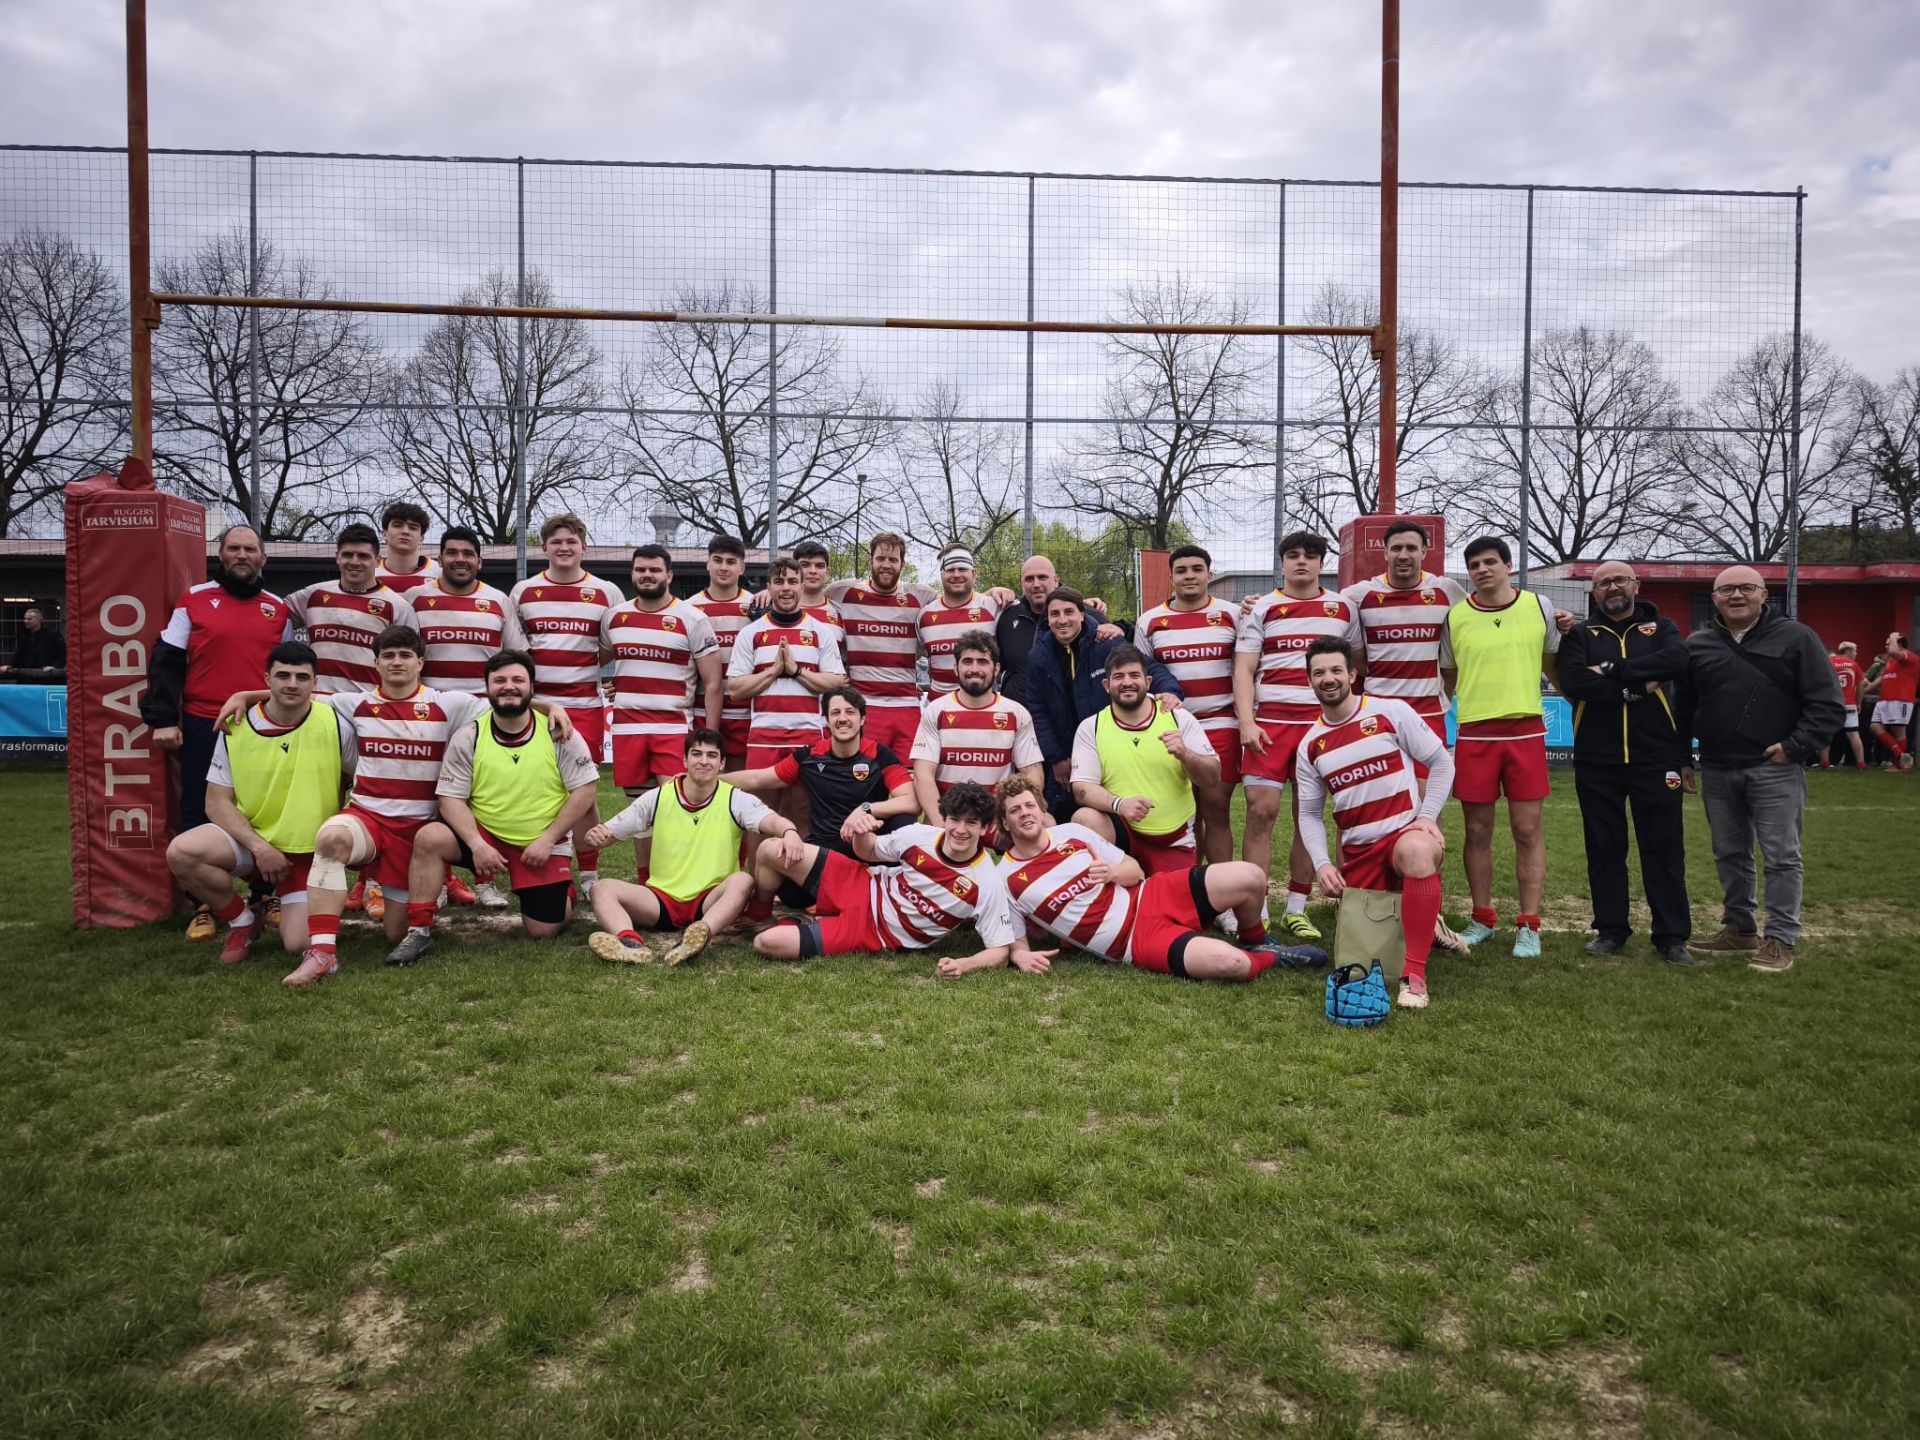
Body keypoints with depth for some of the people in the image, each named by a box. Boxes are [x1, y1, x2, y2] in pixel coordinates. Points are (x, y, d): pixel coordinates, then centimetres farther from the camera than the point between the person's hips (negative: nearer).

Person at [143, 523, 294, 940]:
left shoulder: (279, 609, 9)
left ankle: (268, 897, 16)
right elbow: (166, 662, 1)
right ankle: (203, 907, 11)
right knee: (200, 816, 2)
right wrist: (163, 718, -7)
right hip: (203, 728, -1)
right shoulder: (194, 600, 3)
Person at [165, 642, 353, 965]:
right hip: (249, 838, 2)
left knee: (299, 944, -17)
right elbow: (217, 802, -4)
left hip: (308, 852, -2)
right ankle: (242, 920, 0)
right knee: (181, 852, -27)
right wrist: (258, 847, -17)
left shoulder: (335, 725, -8)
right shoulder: (236, 727, -5)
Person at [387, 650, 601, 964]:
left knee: (543, 931, -4)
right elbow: (451, 797, -6)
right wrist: (477, 844, -21)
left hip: (543, 845, -1)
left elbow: (584, 790, -8)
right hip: (485, 835, 1)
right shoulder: (467, 737, -6)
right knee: (428, 838, -27)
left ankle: (564, 894, 32)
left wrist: (547, 839, -14)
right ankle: (419, 931, -14)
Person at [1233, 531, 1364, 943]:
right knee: (1261, 810, -9)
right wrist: (1246, 722, -11)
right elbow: (1243, 669, 1)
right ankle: (1255, 912, -3)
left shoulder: (1344, 608, 13)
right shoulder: (1261, 610, 6)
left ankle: (1296, 910, 14)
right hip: (1269, 720, -2)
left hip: (1323, 722, 2)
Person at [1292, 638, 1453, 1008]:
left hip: (1406, 832, -5)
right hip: (1357, 851, 5)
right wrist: (1321, 863, -5)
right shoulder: (1309, 745, 7)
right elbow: (1310, 814, 10)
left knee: (1417, 852, -41)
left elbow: (1441, 762, 1)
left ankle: (1414, 974, -34)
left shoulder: (1392, 712, -3)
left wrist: (1428, 815, -12)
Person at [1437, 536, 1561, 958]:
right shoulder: (1454, 617, 4)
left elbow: (1554, 665, 16)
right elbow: (1446, 678, 13)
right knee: (1478, 831, 6)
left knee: (1528, 830, 0)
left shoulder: (1539, 606, 4)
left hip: (1526, 731, 0)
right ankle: (1483, 919, 19)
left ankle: (1529, 926, 7)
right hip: (1474, 733, 0)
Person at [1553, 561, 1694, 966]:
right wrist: (1637, 688, -14)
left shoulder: (1661, 628, 9)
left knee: (1664, 849, 2)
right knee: (1605, 849, 7)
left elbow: (1677, 659, -15)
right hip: (1596, 762, 1)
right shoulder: (1580, 634, 7)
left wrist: (1613, 671, -17)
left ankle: (1672, 935, 10)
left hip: (1656, 759, 0)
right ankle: (1610, 929, 18)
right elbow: (1572, 682, -12)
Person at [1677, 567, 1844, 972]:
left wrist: (1795, 747, -13)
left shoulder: (1796, 637, -2)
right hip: (1717, 771, 4)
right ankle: (1739, 930, 26)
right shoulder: (1697, 644, 9)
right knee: (1730, 855, 13)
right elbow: (1684, 708, 14)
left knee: (1781, 857, -1)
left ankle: (1780, 940, 6)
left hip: (1775, 768, -4)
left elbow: (1828, 704, -5)